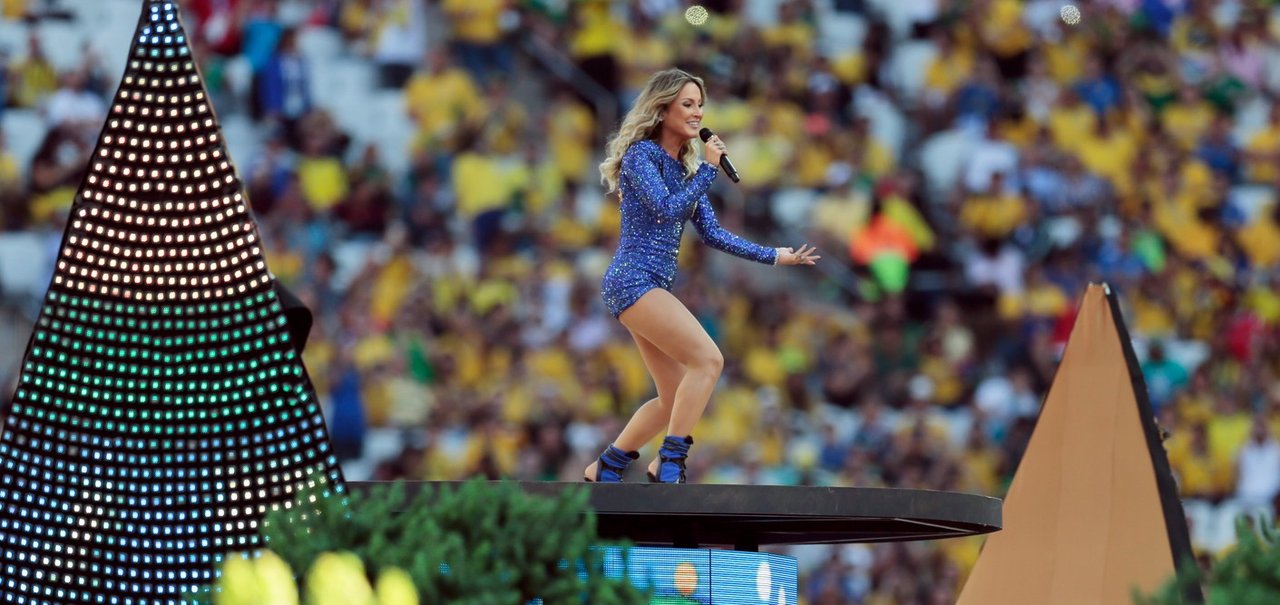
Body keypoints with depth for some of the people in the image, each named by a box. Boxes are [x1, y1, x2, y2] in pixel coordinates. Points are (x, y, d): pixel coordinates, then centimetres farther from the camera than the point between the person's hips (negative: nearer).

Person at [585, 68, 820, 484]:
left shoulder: (685, 166, 17)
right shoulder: (641, 154, -7)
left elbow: (712, 233, 18)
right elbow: (668, 209, -20)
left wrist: (775, 257, 14)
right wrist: (709, 169, -15)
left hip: (656, 286, 9)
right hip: (633, 279, -9)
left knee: (675, 398, 9)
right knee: (708, 360, -21)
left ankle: (604, 469, 19)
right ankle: (670, 464, -20)